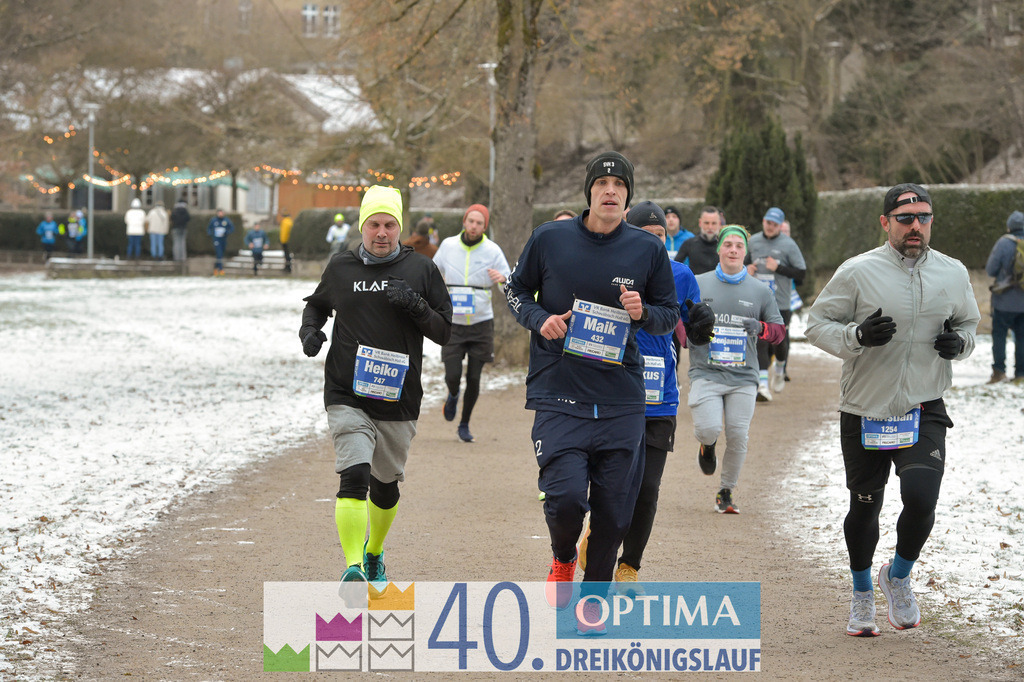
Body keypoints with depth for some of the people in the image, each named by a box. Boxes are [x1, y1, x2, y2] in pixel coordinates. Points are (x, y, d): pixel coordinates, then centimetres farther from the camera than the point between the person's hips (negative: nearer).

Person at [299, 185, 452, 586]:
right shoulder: (340, 268, 6)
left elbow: (445, 332, 4)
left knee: (386, 487, 15)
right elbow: (317, 304, 25)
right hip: (347, 397, -1)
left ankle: (374, 553, 41)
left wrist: (416, 307, -14)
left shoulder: (421, 270, 3)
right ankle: (353, 567, -27)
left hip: (399, 400, 1)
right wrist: (309, 329, 4)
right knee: (354, 477, -20)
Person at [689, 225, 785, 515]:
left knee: (738, 437, -3)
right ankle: (707, 445, 21)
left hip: (743, 377, 1)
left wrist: (760, 328, -9)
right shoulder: (697, 285, 5)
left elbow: (779, 331, 13)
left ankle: (726, 492, 17)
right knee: (709, 429, -18)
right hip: (705, 373, -1)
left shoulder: (760, 291, 9)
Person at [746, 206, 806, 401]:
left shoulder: (788, 245, -4)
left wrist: (778, 268, -16)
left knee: (779, 340, 6)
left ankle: (780, 370, 38)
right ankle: (763, 383, -12)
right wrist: (748, 268, 2)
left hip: (781, 302, -2)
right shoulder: (753, 241, 8)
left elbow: (801, 272, -5)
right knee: (760, 341, -9)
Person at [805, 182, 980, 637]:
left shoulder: (953, 274, 4)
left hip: (925, 412, 1)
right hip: (864, 411, -1)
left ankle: (898, 576, 11)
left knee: (921, 498, -18)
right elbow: (817, 324, -2)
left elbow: (970, 322, 20)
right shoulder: (857, 272, -6)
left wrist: (959, 341, -3)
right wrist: (857, 335, -21)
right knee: (864, 507, 10)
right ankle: (862, 595, 34)